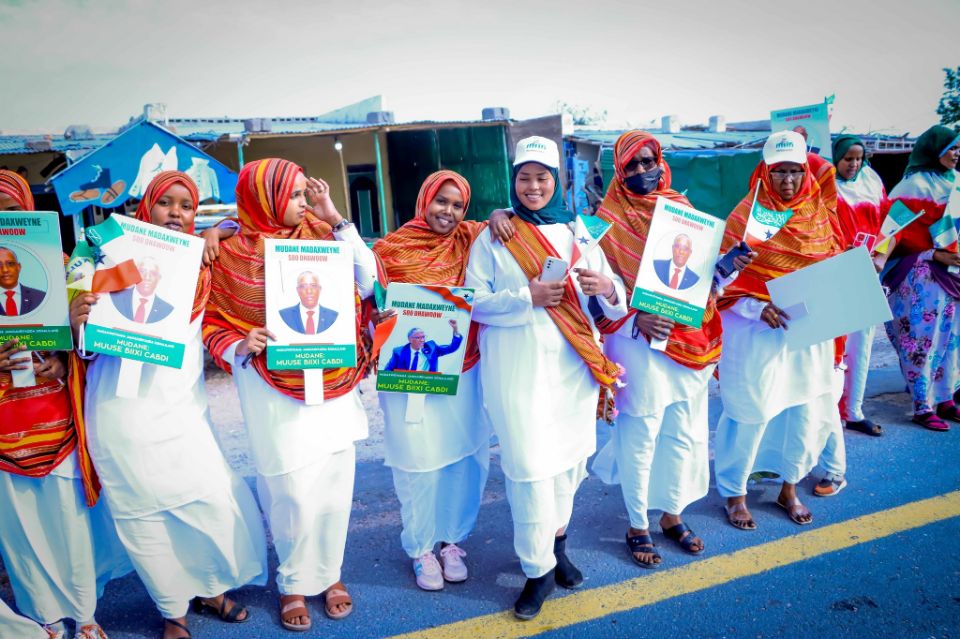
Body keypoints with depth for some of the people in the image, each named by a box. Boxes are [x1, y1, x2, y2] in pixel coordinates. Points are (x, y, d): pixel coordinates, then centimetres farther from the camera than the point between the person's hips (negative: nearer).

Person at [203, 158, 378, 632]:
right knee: (295, 494, 0)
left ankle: (329, 572, 31)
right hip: (276, 393, -3)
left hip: (332, 385, 4)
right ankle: (294, 583, 24)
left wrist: (335, 219, -9)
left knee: (335, 488, 10)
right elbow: (212, 323, -1)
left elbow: (366, 282, -6)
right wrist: (240, 348, -21)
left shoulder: (319, 238, 4)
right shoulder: (233, 254, -4)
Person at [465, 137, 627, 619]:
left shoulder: (579, 233, 9)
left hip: (574, 364, 3)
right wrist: (527, 298, -18)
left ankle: (555, 542, 38)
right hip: (517, 369, -3)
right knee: (530, 466, -3)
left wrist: (608, 289, -16)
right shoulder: (492, 237, 2)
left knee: (570, 457, 12)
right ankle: (539, 569, 16)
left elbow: (612, 302, 7)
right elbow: (474, 302, -5)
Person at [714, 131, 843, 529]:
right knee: (749, 413, 1)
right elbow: (725, 279, -10)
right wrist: (758, 308, -24)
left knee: (804, 411, 11)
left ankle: (789, 488, 32)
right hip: (757, 332, -4)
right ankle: (734, 494, 20)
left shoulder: (821, 209, 4)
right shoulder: (747, 214, -9)